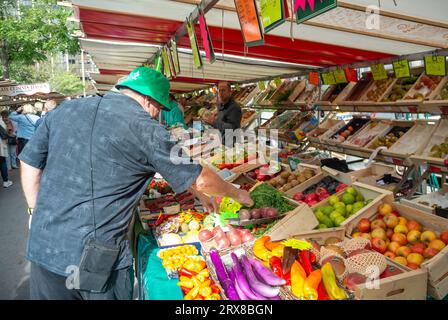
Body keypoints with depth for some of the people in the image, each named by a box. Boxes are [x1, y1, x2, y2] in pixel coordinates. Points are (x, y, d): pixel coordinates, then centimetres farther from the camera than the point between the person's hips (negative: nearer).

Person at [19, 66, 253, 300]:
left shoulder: (64, 110, 3)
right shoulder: (146, 129, -12)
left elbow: (30, 162, 10)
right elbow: (200, 180, -5)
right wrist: (238, 194, 12)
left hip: (42, 248, 6)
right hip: (98, 261, -5)